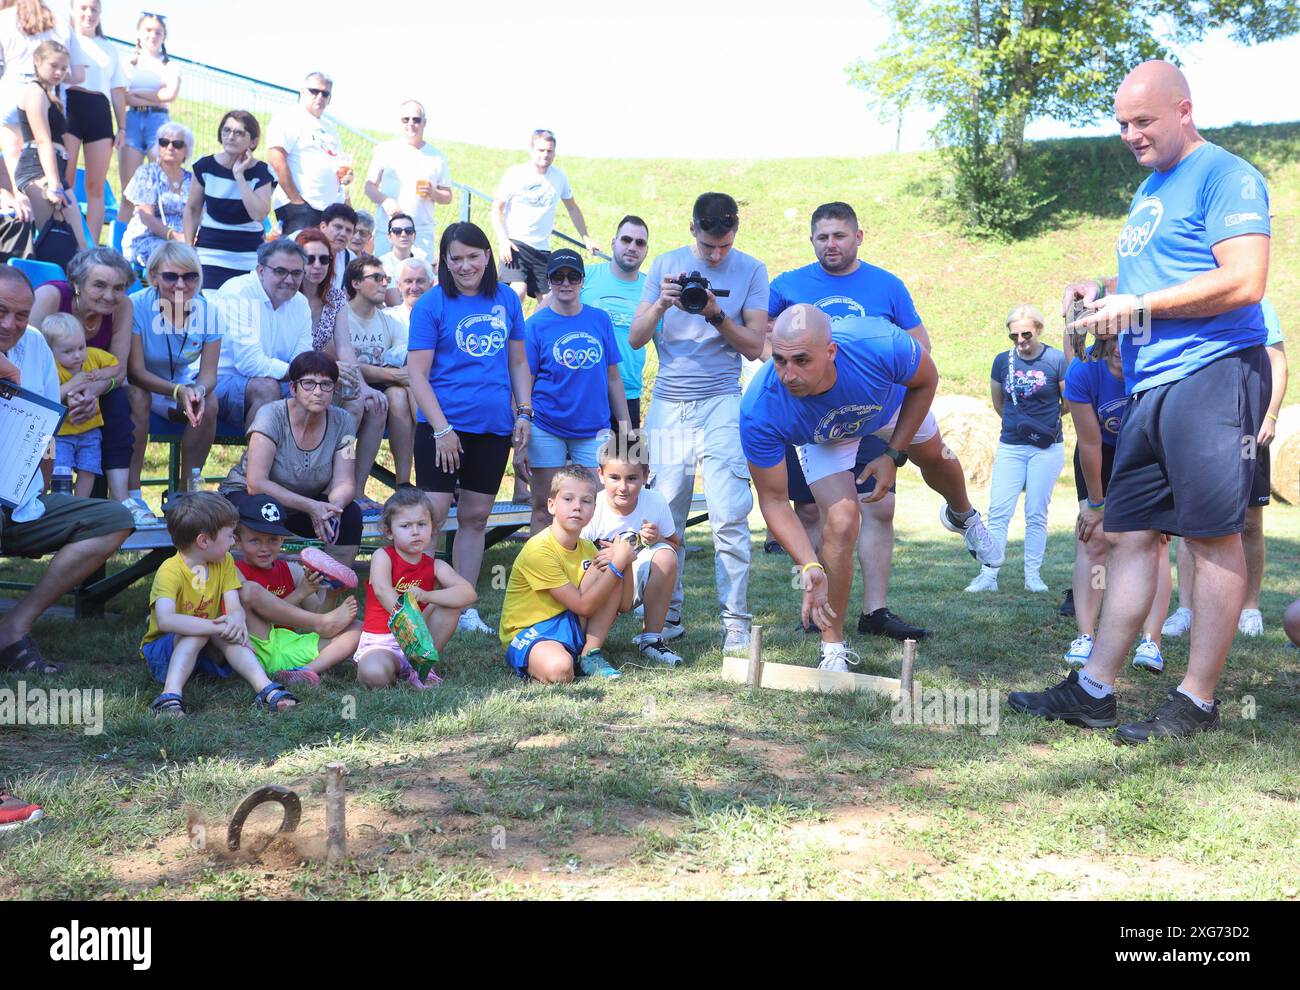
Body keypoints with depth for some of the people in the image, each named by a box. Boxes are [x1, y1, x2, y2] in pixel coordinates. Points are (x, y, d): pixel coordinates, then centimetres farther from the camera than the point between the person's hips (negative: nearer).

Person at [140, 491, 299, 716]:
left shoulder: (224, 562, -3)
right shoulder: (170, 571, -22)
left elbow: (235, 607, -11)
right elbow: (165, 620, -38)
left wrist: (236, 619, -36)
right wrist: (216, 626, -42)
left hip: (208, 649, 4)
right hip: (163, 651, -4)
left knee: (229, 629, -26)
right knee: (197, 634, -33)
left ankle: (267, 690, -39)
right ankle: (171, 696, -44)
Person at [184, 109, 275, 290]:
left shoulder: (261, 172, -3)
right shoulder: (205, 166, 1)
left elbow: (259, 214, -18)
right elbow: (192, 209, 12)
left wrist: (239, 175, -16)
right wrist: (188, 247, 8)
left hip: (249, 259, -1)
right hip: (210, 253, 1)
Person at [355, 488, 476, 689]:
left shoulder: (435, 566, 4)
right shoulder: (383, 557, -3)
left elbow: (469, 593, -14)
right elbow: (382, 591, -24)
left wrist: (427, 596, -30)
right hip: (380, 641, -4)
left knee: (451, 603, -15)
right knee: (374, 675, -37)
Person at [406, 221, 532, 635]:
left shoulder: (506, 299, 9)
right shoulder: (432, 303, -3)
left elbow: (518, 362, 16)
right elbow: (417, 372, -7)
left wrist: (524, 412, 6)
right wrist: (441, 429, -13)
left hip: (494, 428, 4)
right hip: (444, 425, -4)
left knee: (475, 517, 10)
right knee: (432, 514, -7)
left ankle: (465, 610, 19)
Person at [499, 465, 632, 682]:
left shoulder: (587, 548, 5)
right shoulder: (539, 549, -20)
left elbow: (622, 605, 5)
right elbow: (583, 606, -21)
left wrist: (625, 562, -12)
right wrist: (617, 563, -20)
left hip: (570, 627, 8)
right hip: (527, 632, -8)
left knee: (605, 569, -9)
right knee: (559, 670, -41)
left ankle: (590, 656, -7)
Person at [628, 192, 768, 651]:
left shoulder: (751, 271, 3)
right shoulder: (665, 265, 7)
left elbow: (754, 346, -1)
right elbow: (635, 338, 4)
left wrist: (717, 315, -16)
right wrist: (661, 305, -15)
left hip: (721, 406, -2)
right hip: (667, 406, 2)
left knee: (729, 517, -9)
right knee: (663, 519, 3)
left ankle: (736, 621, -2)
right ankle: (667, 615, 14)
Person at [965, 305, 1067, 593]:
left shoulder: (1056, 360, -7)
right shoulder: (1003, 361, 1)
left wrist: (1045, 419, 7)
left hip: (1046, 448, -2)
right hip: (1010, 447, 2)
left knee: (1037, 514, 3)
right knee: (998, 512, -3)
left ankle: (1033, 575, 12)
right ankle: (988, 575, -2)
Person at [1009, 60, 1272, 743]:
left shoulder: (1225, 176, -6)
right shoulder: (1150, 188, 22)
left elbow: (1244, 282, -18)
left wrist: (1137, 304, -14)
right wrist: (1102, 296, 12)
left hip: (1213, 374, -9)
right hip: (1152, 385, 9)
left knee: (1213, 534, -4)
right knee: (1131, 532, 7)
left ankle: (1197, 700, 3)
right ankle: (1093, 690, 11)